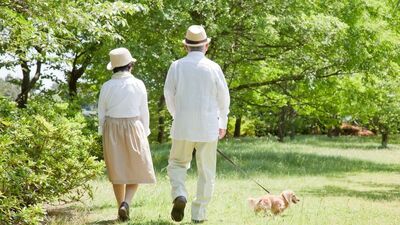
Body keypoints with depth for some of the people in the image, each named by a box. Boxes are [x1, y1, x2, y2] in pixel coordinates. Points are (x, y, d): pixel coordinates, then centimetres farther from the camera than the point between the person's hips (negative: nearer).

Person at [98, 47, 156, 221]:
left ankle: (121, 208, 14)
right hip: (133, 129, -2)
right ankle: (125, 203, -13)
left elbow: (102, 114, 1)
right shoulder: (138, 85, -8)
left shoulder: (107, 87, -3)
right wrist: (144, 134, 6)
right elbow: (143, 112, -4)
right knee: (137, 169, 8)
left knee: (118, 171, 12)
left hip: (112, 130, 2)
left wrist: (105, 136, 11)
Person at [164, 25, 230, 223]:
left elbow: (169, 97, 5)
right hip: (208, 127, 0)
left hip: (183, 126, 0)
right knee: (206, 171, 9)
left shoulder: (176, 66, -3)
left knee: (177, 164, 17)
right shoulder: (213, 68, -4)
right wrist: (223, 123, 19)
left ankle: (179, 196, -9)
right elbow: (223, 98, 3)